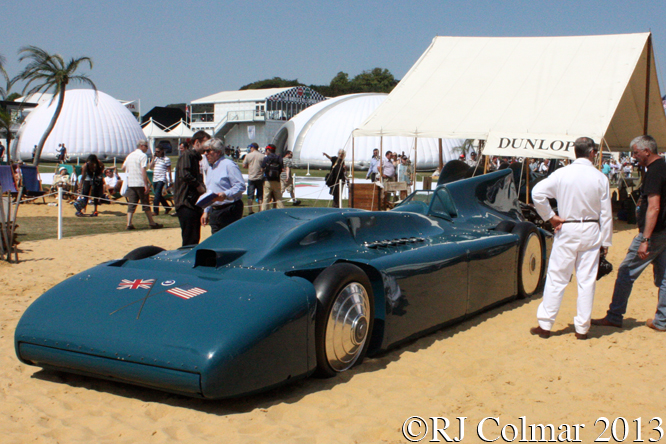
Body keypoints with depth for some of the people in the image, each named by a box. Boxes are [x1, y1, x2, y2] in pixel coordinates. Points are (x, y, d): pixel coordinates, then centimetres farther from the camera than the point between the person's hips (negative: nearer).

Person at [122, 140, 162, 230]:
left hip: (130, 183, 6)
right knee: (146, 204, 3)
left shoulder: (130, 155, 13)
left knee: (131, 204, 5)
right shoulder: (143, 156, -9)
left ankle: (129, 224, -5)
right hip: (140, 184, -6)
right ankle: (152, 223, 12)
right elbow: (143, 171, -17)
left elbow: (123, 167, 20)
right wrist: (146, 185, -19)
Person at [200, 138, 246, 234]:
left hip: (229, 211, -9)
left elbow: (241, 186, -17)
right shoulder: (209, 168, 19)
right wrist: (206, 211, 22)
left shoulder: (228, 165, -9)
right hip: (214, 211, 9)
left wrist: (225, 194, -29)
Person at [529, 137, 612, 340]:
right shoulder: (600, 178, -3)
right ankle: (582, 328, 10)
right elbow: (606, 213, 0)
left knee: (556, 278, 5)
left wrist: (550, 216, -3)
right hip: (591, 232, 0)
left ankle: (545, 325, 8)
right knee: (587, 281, 6)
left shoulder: (562, 174, -4)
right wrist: (606, 240, 8)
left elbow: (537, 192, -12)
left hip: (567, 230, 0)